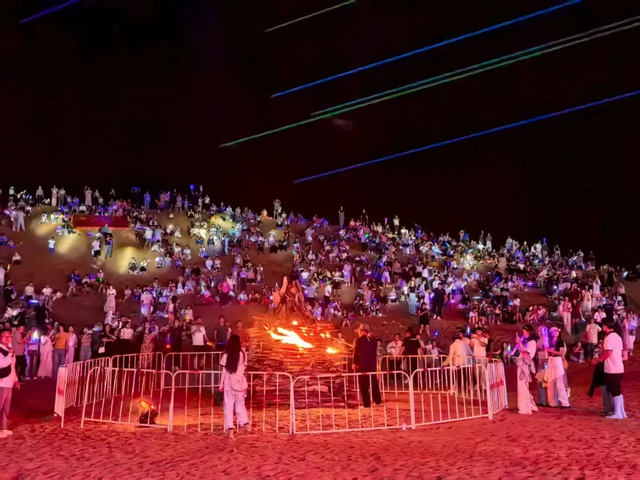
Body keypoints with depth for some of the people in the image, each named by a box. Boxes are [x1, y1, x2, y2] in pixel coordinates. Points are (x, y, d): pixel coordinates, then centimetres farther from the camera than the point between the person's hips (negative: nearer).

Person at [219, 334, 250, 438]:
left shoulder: (226, 355, -8)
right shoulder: (243, 354, -1)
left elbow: (224, 371, -6)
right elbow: (243, 368, 3)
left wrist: (221, 383, 2)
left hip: (229, 383, -2)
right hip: (240, 382, 2)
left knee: (228, 406, 4)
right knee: (240, 404, 16)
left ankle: (230, 429, 0)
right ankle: (246, 423, 8)